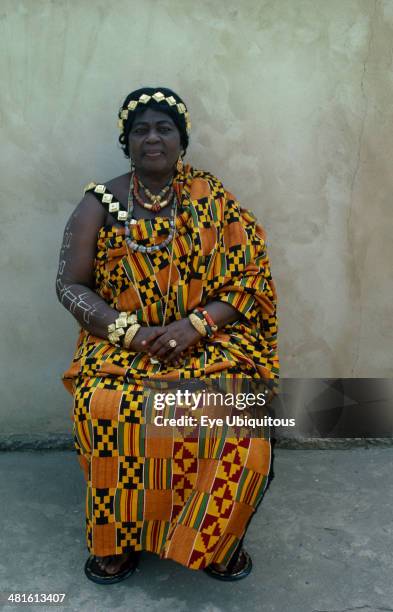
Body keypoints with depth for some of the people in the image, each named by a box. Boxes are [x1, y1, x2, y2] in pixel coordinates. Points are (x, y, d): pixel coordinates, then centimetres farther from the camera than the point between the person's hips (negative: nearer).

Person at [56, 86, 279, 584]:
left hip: (208, 340, 0)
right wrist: (130, 330, -15)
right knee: (104, 410, -29)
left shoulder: (214, 201, 3)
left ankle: (215, 536, 2)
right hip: (121, 344, 1)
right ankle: (120, 538, -1)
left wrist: (195, 324, -17)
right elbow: (70, 284, 0)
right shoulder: (100, 203, 3)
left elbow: (251, 277, -1)